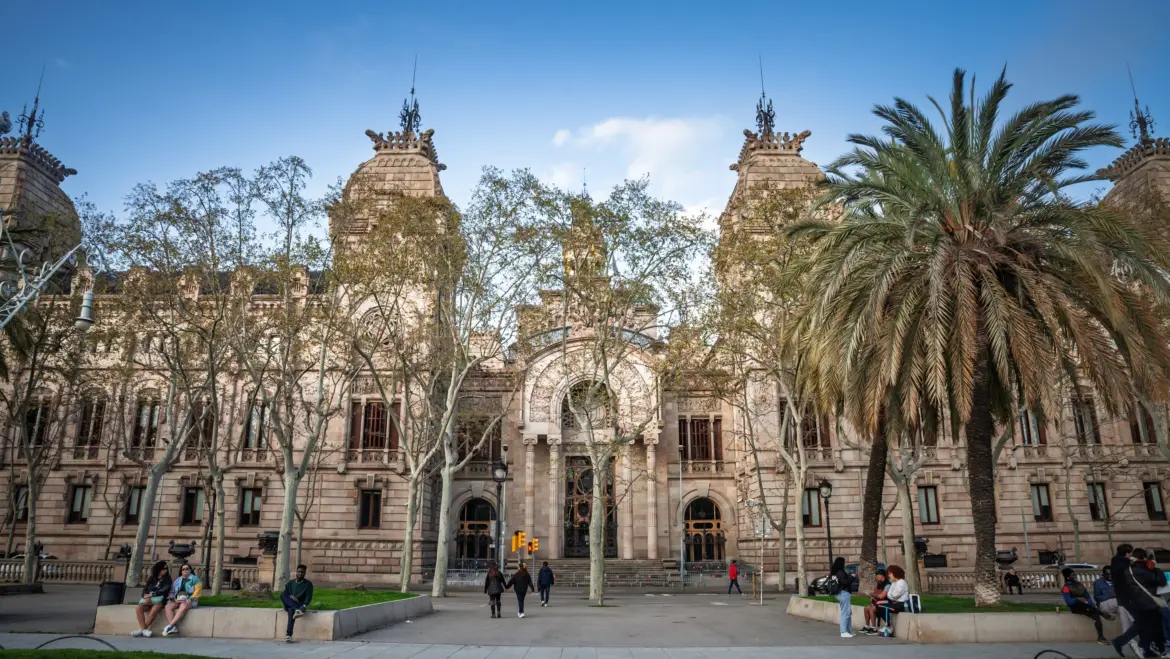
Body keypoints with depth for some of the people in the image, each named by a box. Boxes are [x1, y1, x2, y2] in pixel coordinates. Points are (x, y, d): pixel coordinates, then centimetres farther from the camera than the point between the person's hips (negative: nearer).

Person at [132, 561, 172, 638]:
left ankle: (142, 629, -23)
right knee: (139, 609, -26)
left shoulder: (167, 579, 8)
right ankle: (143, 630, -29)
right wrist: (146, 596, -16)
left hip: (159, 599, -3)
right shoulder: (151, 579, 17)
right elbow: (145, 589, 7)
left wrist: (152, 594, -15)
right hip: (149, 599, 3)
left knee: (153, 611, -34)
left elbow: (164, 590, -5)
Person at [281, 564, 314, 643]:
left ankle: (288, 635, -47)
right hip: (289, 605, 3)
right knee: (282, 594, -28)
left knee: (291, 610, -39)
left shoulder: (308, 584, 5)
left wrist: (304, 606, -25)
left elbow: (309, 597, -7)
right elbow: (284, 595, 7)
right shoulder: (290, 583, 17)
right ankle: (298, 610, -43)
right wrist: (290, 597, -15)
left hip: (300, 605, -3)